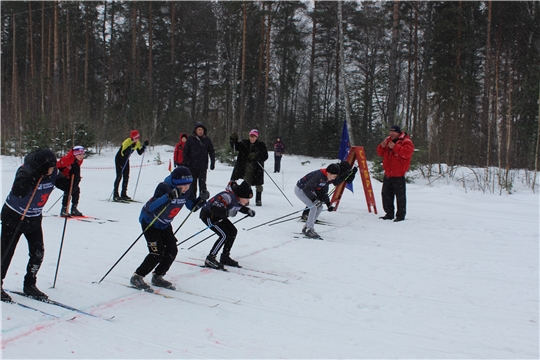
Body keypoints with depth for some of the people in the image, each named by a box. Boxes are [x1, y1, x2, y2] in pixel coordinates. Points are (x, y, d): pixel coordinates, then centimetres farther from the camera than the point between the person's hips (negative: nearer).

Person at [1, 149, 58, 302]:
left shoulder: (52, 173, -10)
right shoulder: (25, 172, -27)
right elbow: (18, 192, -44)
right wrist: (36, 174, -47)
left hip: (34, 218, 5)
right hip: (14, 216, -5)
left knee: (38, 252, 3)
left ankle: (29, 284, 19)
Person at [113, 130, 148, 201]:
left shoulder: (138, 143, -5)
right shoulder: (127, 142, -27)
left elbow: (140, 153, -1)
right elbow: (123, 153, -34)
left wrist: (145, 145, -11)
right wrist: (131, 147, -44)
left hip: (126, 160, 7)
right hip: (119, 159, -7)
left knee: (126, 177, 2)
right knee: (119, 176, -13)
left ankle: (124, 194, 7)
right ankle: (115, 195, -12)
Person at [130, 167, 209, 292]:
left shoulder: (186, 191, -11)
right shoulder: (164, 188, -31)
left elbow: (192, 207, 4)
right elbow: (152, 207, -44)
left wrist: (201, 199, -16)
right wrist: (169, 196, -56)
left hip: (165, 224, 7)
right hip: (150, 222, -7)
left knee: (172, 251, 0)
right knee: (157, 253, -15)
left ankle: (157, 277, 19)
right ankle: (137, 277, 2)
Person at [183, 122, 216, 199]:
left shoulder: (207, 140, 4)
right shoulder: (190, 139, 1)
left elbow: (212, 152, 10)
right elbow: (185, 152, 3)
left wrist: (212, 163, 3)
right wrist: (185, 163, -2)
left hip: (203, 166, 0)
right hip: (192, 166, 0)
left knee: (202, 183, -1)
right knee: (192, 183, 6)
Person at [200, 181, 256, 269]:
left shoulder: (238, 199, -8)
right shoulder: (228, 196, -35)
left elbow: (239, 207, 15)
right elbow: (213, 208, -39)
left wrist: (248, 211, -3)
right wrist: (227, 212, -50)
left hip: (218, 215, 9)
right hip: (208, 215, -9)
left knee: (233, 231, 4)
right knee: (224, 235, -17)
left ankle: (225, 257, 16)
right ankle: (210, 259, -7)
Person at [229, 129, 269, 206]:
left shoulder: (261, 145, -4)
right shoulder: (244, 143, 3)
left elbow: (265, 156, -6)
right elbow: (235, 146, 9)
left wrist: (256, 156, -21)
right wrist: (233, 139, -10)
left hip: (257, 168, -2)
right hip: (246, 167, 2)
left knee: (258, 185, 3)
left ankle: (258, 200, 17)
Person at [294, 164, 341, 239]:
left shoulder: (327, 179, -3)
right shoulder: (318, 176, -33)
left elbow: (323, 192, 8)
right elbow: (306, 189, -33)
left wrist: (328, 204, 0)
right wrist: (314, 199, -35)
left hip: (308, 190, 9)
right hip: (300, 190, -9)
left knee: (319, 207, 2)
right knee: (314, 207, -20)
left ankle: (306, 227, 11)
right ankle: (309, 229, -11)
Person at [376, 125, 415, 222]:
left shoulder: (406, 141, -6)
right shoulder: (388, 140, 16)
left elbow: (407, 153, -23)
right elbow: (380, 153, 19)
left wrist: (395, 147, -24)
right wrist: (382, 146, -2)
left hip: (398, 174, -8)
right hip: (388, 173, 8)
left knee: (400, 195, -4)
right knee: (386, 194, 12)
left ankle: (401, 215, 3)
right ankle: (389, 214, 22)